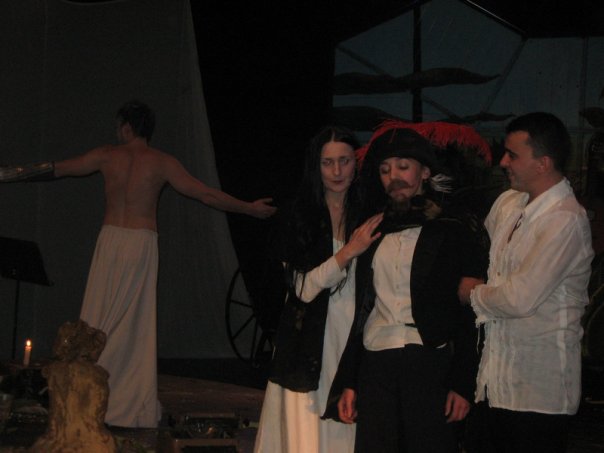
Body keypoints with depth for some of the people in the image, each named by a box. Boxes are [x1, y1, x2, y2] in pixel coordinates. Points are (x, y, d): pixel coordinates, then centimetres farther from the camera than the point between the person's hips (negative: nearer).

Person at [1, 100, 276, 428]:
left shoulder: (107, 156, 4)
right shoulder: (161, 163, 0)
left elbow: (54, 169, 11)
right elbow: (206, 195, 1)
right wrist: (250, 208, 11)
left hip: (110, 239, 1)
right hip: (143, 242, -1)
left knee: (100, 319, 6)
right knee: (137, 325, 2)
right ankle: (134, 403, 4)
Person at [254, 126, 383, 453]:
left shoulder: (366, 215, 9)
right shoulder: (299, 217, -1)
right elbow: (304, 287, -9)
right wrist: (348, 252, -16)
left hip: (352, 339, 3)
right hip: (310, 344, -2)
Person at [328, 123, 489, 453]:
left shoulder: (454, 233, 5)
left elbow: (471, 316, 0)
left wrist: (462, 384, -8)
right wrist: (347, 382, 10)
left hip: (432, 366, -3)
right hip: (375, 366, 3)